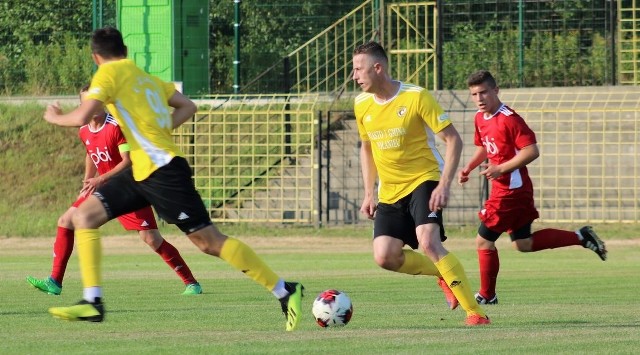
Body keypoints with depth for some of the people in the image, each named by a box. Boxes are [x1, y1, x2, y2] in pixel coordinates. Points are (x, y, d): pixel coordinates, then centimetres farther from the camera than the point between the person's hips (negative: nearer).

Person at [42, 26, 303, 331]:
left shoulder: (109, 73, -6)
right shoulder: (147, 78, 18)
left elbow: (82, 116, -16)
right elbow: (188, 107, 18)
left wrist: (54, 117, 3)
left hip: (162, 169, -9)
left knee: (209, 242, -6)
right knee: (84, 216, 3)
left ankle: (284, 291, 0)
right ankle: (92, 303, -3)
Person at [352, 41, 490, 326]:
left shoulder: (417, 97, -16)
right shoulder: (362, 105, 2)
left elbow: (453, 140, -13)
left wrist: (444, 185, -23)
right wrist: (369, 193, 13)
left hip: (424, 181, -6)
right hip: (389, 192, 6)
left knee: (428, 243, -26)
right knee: (384, 257, -8)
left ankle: (476, 312, -21)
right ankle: (443, 274, 20)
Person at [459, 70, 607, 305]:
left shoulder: (508, 119, -19)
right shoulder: (480, 118, 8)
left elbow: (531, 151, -23)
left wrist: (500, 169, -24)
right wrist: (468, 168, 9)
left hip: (511, 190, -10)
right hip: (502, 189, 10)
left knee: (484, 241, -4)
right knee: (523, 244, 16)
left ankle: (487, 295, 11)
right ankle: (581, 237, 23)